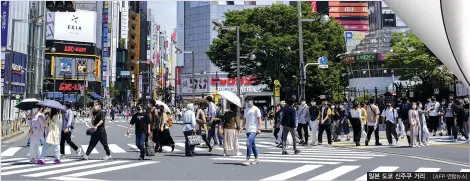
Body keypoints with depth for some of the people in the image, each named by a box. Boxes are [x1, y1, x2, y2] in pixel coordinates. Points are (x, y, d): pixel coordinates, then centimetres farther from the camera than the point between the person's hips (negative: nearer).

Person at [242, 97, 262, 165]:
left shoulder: (256, 109, -5)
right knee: (253, 145, 13)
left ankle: (248, 160, -14)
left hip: (253, 130, -8)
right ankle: (256, 159, 22)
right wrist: (242, 126, 10)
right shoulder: (246, 109, 16)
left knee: (249, 144, -16)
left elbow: (259, 119, -8)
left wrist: (259, 128, -14)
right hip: (248, 130, 8)